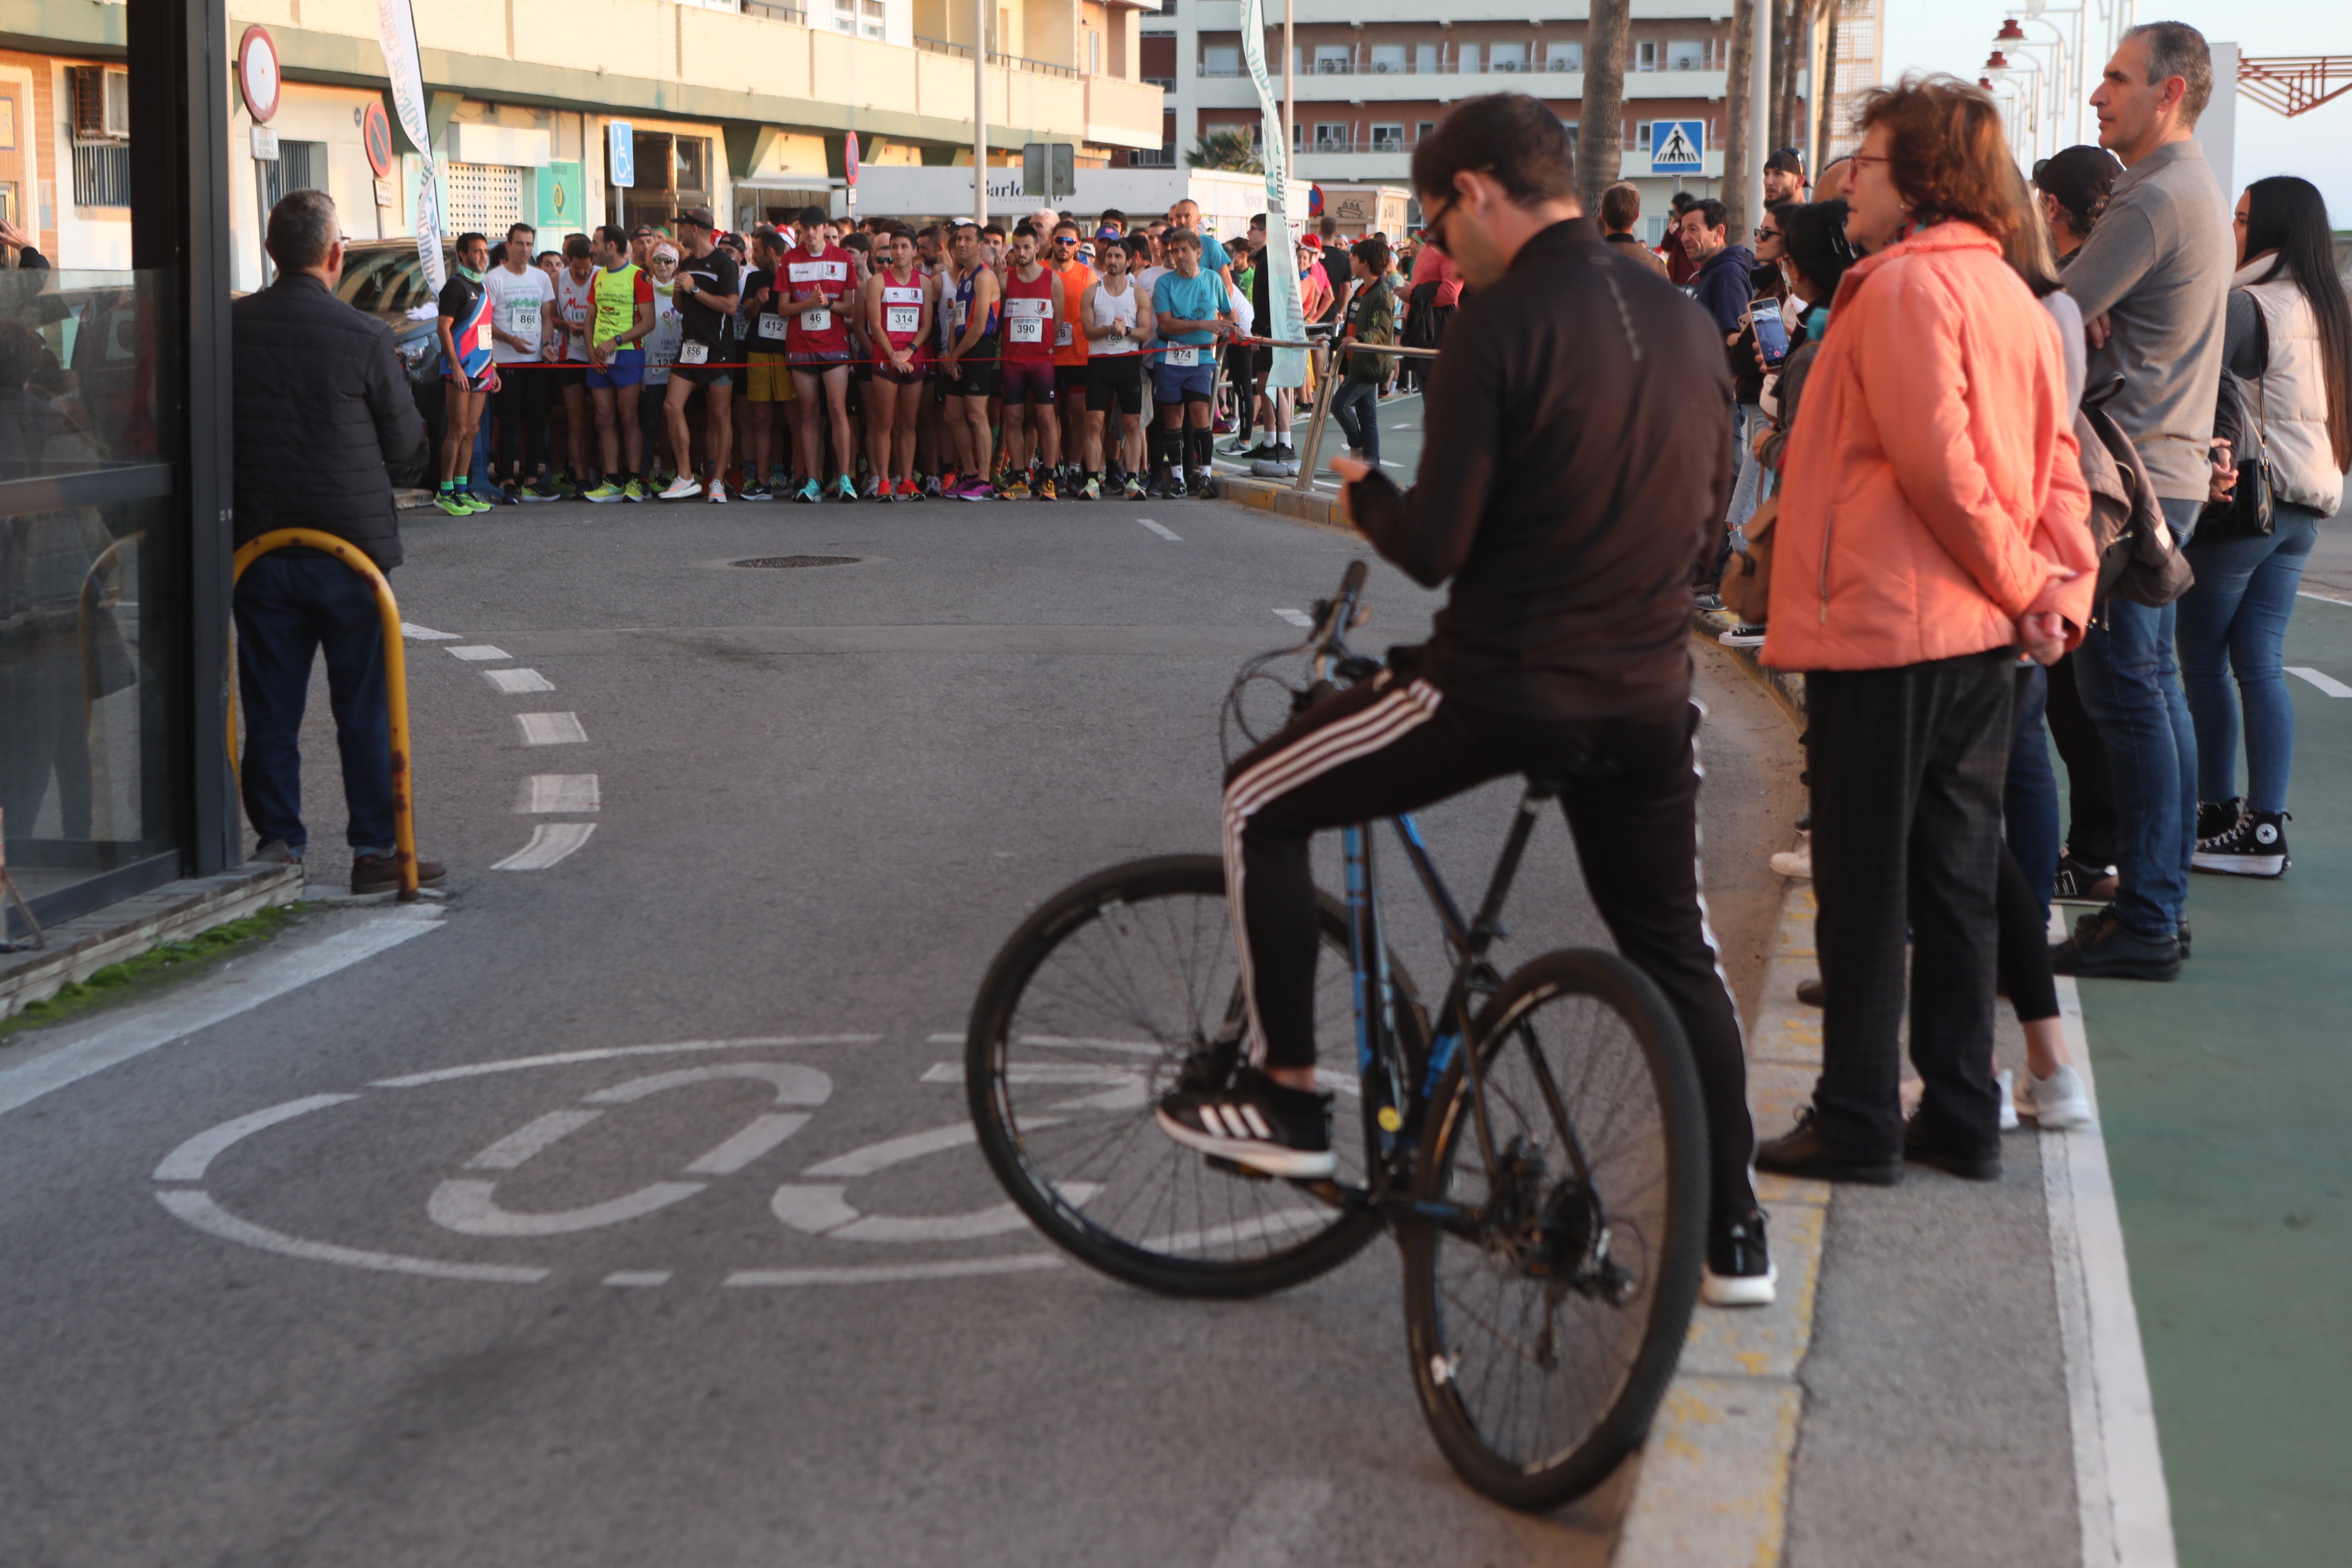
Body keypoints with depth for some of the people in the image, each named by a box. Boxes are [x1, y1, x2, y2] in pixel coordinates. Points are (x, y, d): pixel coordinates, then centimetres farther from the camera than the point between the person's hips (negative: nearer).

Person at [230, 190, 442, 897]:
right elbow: (404, 439, -3)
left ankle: (277, 843, 15)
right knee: (366, 705, 6)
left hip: (259, 546, 3)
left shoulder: (229, 327, -4)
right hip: (351, 543, -3)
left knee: (271, 706, 10)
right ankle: (376, 849, 8)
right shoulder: (364, 336, -13)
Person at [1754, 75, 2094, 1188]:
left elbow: (1937, 461, -19)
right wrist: (2063, 588, 3)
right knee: (1955, 880, 13)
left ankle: (1859, 1123, 5)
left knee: (1863, 888, -1)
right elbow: (2058, 463, 11)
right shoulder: (2011, 294, 14)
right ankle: (1962, 1117, 18)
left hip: (1884, 631, -8)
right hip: (1982, 636, 9)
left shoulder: (1907, 283, -13)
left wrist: (2021, 581, -8)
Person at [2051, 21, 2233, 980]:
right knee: (2155, 689, 11)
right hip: (2173, 468, 10)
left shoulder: (2154, 200, -15)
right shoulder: (2194, 191, 20)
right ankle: (2161, 900, 16)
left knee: (2126, 693, -8)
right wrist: (2088, 319, -3)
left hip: (2130, 471, -10)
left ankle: (2144, 922, -7)